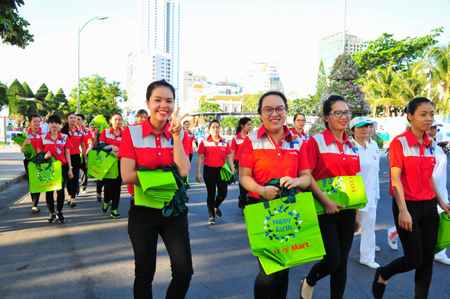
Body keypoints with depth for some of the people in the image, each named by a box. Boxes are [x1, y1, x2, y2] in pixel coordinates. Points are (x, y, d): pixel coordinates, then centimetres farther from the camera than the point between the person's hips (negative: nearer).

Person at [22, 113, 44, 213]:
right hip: (29, 161, 2)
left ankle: (35, 205, -2)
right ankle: (34, 203, 24)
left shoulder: (43, 134, -2)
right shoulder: (26, 134, 2)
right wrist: (25, 143, -19)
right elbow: (22, 150, 2)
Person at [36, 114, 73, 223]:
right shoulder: (43, 138, 1)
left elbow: (67, 155, 5)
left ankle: (59, 213, 16)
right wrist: (44, 157, -17)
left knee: (60, 190, 2)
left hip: (62, 167, 0)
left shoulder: (65, 138, 2)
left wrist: (70, 169, 2)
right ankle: (52, 213, 20)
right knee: (49, 191, 6)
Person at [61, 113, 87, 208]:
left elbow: (83, 146, 12)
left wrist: (85, 157, 12)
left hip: (76, 156, 1)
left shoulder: (80, 132, 5)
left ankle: (73, 198, -1)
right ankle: (70, 195, 25)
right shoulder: (63, 131, -2)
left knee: (75, 177, -2)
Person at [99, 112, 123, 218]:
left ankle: (114, 209, 13)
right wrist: (111, 146, -15)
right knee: (108, 185, -5)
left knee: (117, 186, 2)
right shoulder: (106, 132, 5)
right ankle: (106, 202, 26)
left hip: (119, 162, 1)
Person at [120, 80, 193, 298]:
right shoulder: (132, 133, -6)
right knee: (144, 274, 10)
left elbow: (183, 171, -15)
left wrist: (176, 135, -18)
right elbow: (127, 175, -14)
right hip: (143, 210, -2)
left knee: (184, 273, -1)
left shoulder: (180, 135, 1)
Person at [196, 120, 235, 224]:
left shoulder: (225, 143, 5)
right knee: (211, 194, 3)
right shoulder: (204, 143, -2)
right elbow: (200, 158, -1)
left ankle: (216, 206, 31)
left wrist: (232, 170, 1)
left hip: (221, 170, 2)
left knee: (223, 193, -2)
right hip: (209, 170, -2)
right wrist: (198, 173, -7)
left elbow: (229, 158, 8)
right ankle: (212, 216, 20)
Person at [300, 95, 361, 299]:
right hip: (324, 211, -5)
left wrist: (357, 213, 14)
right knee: (332, 261, -6)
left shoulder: (352, 146, 10)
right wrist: (325, 202, -18)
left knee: (342, 263, 9)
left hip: (346, 211, 5)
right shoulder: (316, 141, -7)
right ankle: (308, 282, 25)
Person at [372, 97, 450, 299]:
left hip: (428, 206, 6)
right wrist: (403, 210, -21)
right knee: (414, 259, -3)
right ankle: (383, 275, 25)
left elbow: (429, 177, 17)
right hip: (408, 205, -6)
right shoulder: (399, 142, -11)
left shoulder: (429, 144, 9)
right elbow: (395, 178, -16)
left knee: (428, 259, 9)